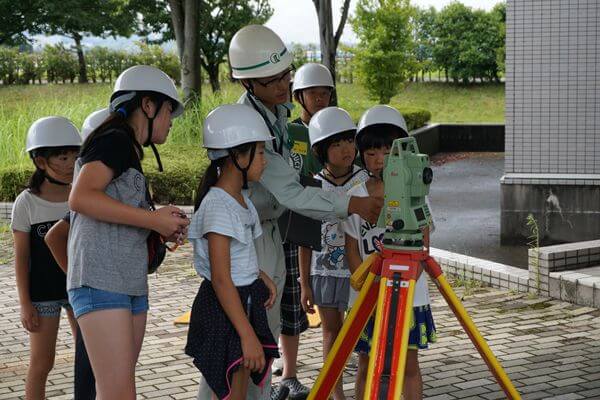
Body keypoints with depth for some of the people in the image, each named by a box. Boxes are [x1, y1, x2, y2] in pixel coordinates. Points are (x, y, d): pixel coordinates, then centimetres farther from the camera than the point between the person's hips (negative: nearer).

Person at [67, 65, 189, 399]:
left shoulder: (129, 152, 23)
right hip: (101, 282, -10)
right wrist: (152, 219, -16)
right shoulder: (114, 139, -5)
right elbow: (80, 197, -21)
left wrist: (163, 230, 7)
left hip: (131, 283, 10)